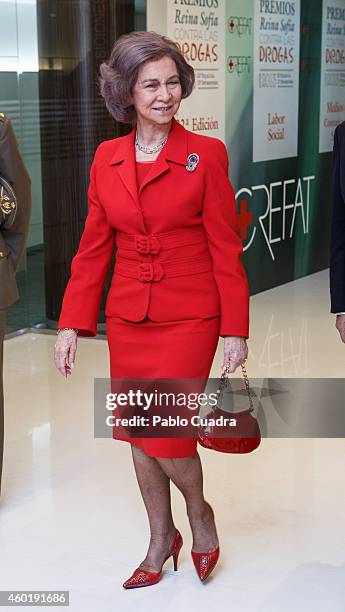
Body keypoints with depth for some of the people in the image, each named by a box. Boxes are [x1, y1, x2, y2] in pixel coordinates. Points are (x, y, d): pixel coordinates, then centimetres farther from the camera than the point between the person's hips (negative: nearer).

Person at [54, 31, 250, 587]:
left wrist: (235, 328, -7)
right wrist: (72, 323, 3)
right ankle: (162, 540, 33)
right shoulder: (107, 158, 4)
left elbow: (225, 247, -6)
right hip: (128, 318, 4)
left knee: (162, 431, -8)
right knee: (138, 434, 12)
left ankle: (199, 510, 24)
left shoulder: (206, 154, -7)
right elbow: (94, 246, 7)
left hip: (188, 318, -4)